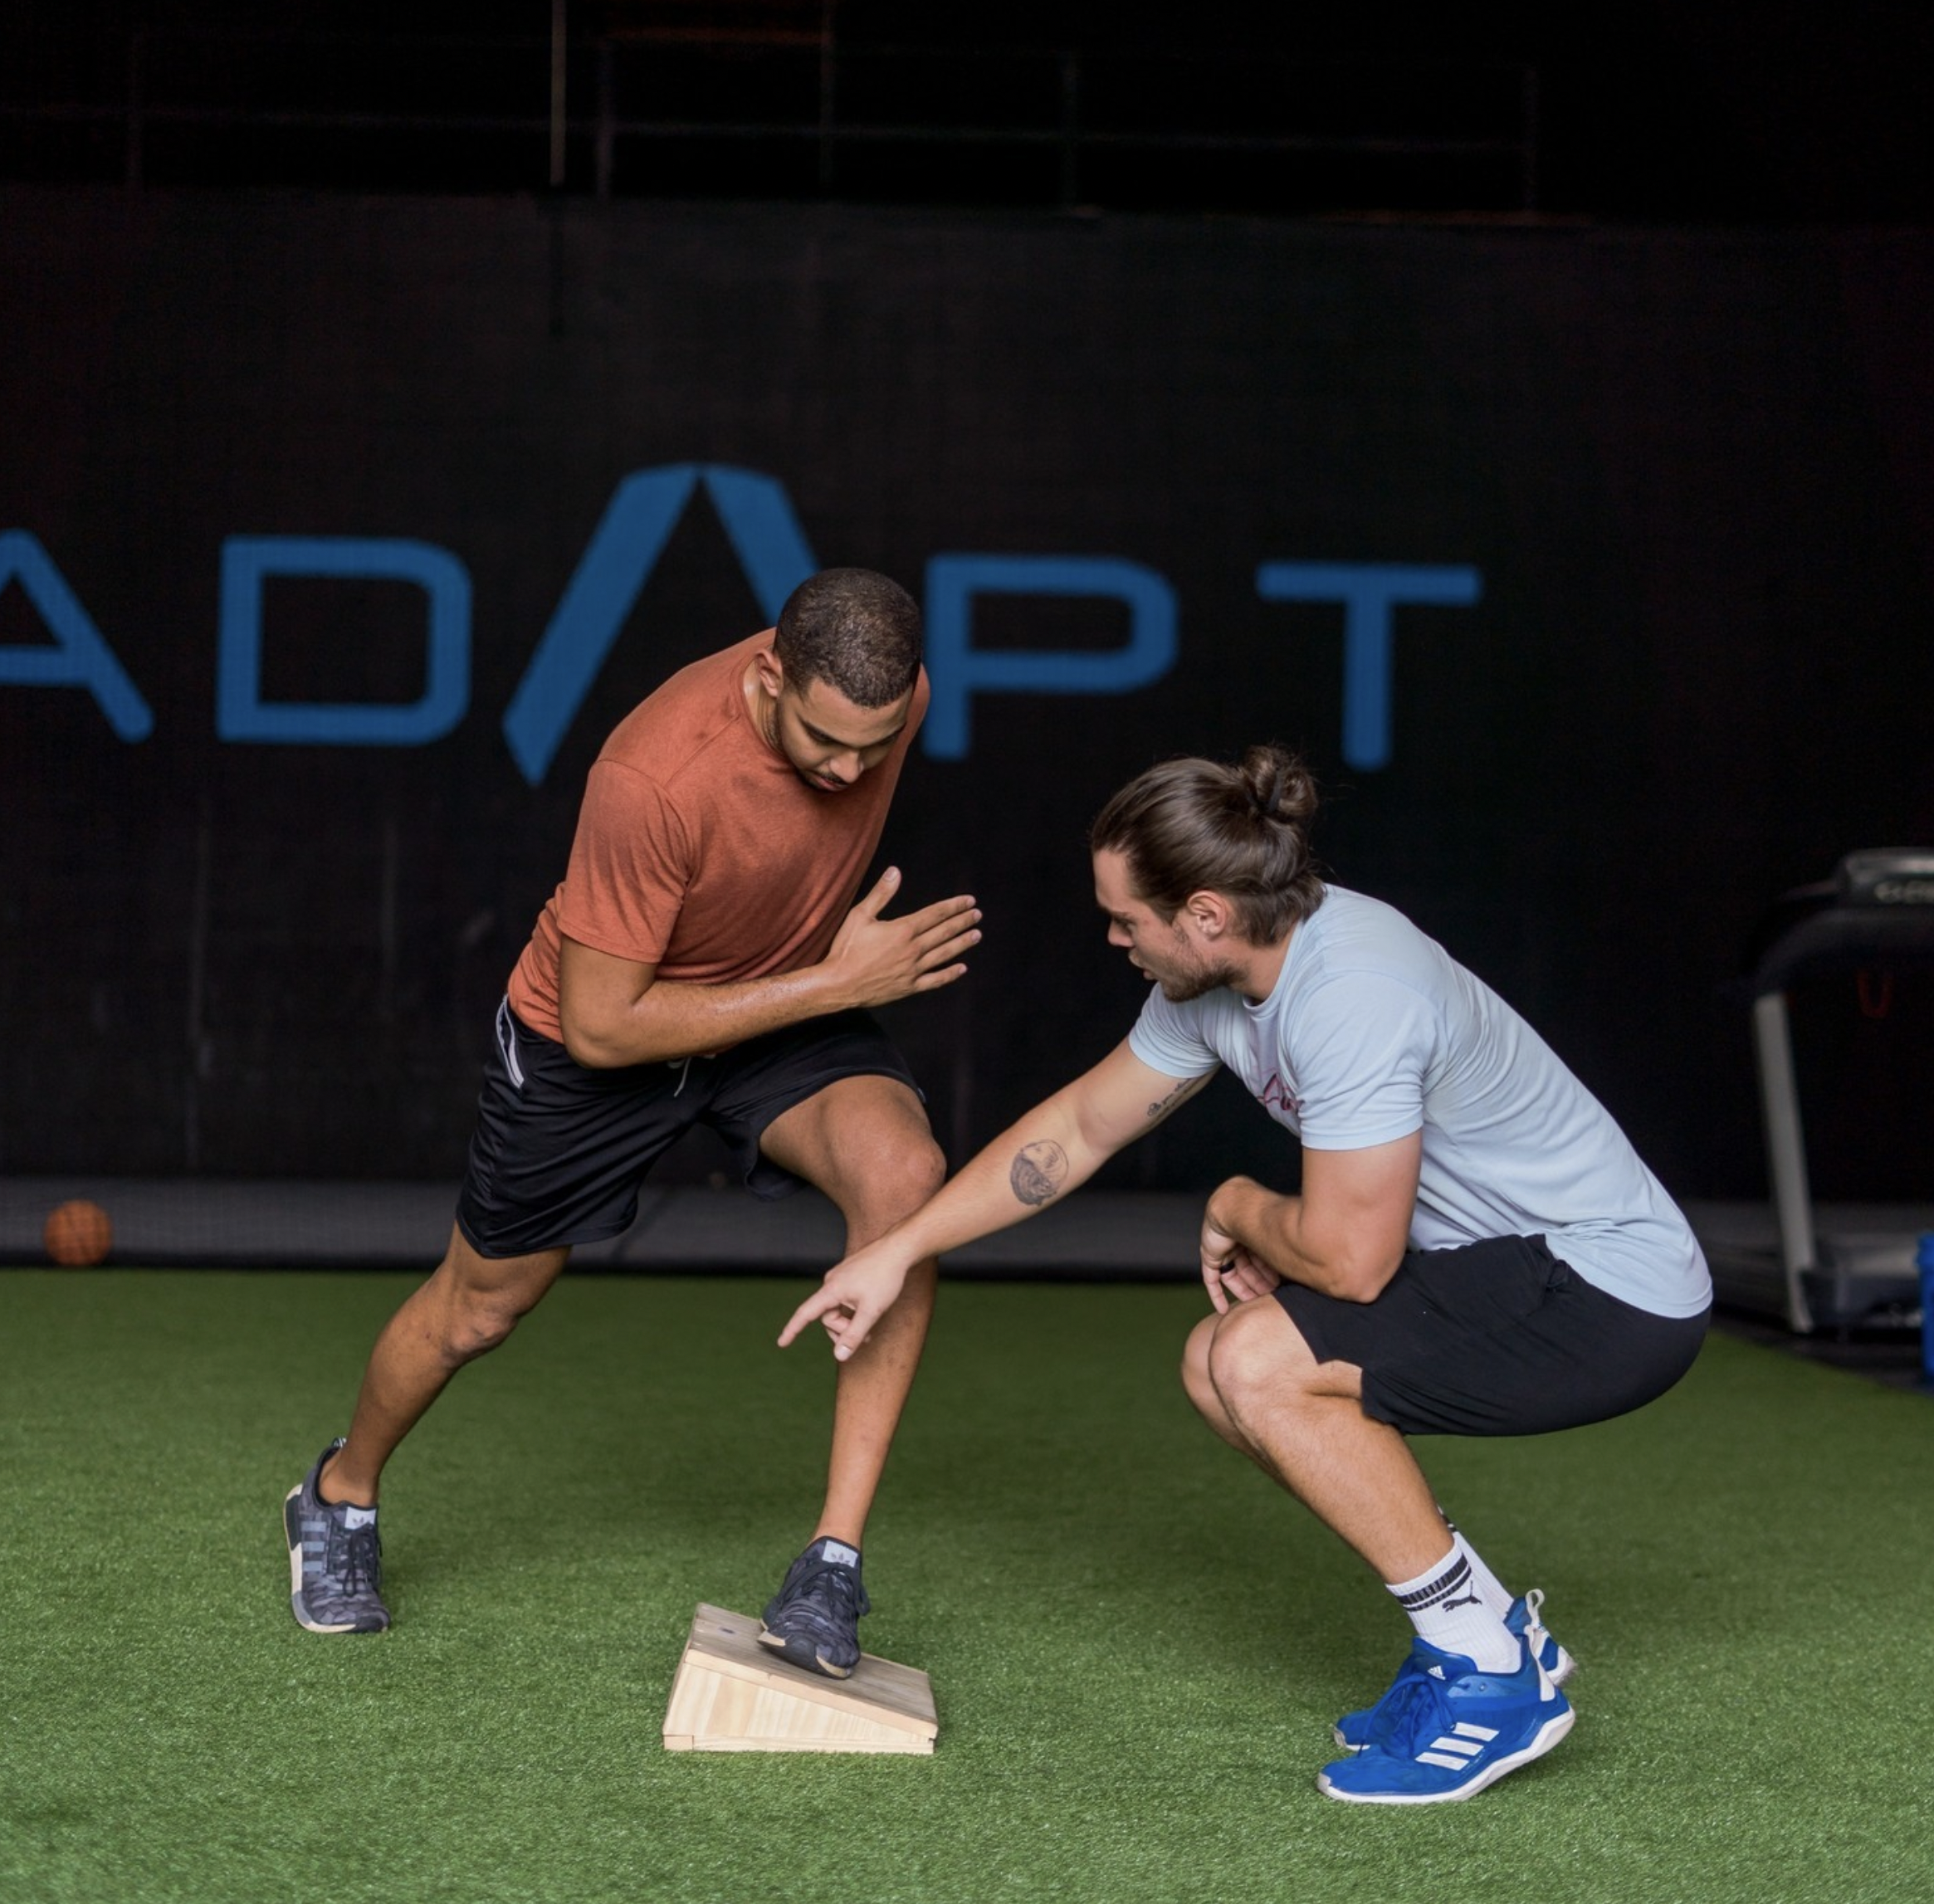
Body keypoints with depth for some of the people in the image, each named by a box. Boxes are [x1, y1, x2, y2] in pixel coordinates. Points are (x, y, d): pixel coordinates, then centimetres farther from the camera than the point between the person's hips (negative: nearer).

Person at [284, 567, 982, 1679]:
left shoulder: (899, 702, -21)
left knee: (906, 1177, -28)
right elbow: (601, 1025, -31)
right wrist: (834, 983, -32)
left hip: (795, 1005, 4)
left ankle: (836, 1562, -21)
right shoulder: (653, 777, -39)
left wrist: (846, 963, 9)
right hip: (591, 1034, -3)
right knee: (480, 1307, 14)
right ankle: (341, 1499, 48)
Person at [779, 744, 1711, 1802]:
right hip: (1519, 1267, 10)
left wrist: (1237, 1212, -4)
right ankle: (1484, 1629, 13)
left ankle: (1492, 1669, -7)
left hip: (1612, 1297, -10)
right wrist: (898, 1252, 16)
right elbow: (1076, 1129, 14)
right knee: (1218, 1368, 7)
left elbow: (1349, 1260, -25)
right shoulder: (1214, 980, 1)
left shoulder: (1350, 996, -28)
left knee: (1260, 1365, -19)